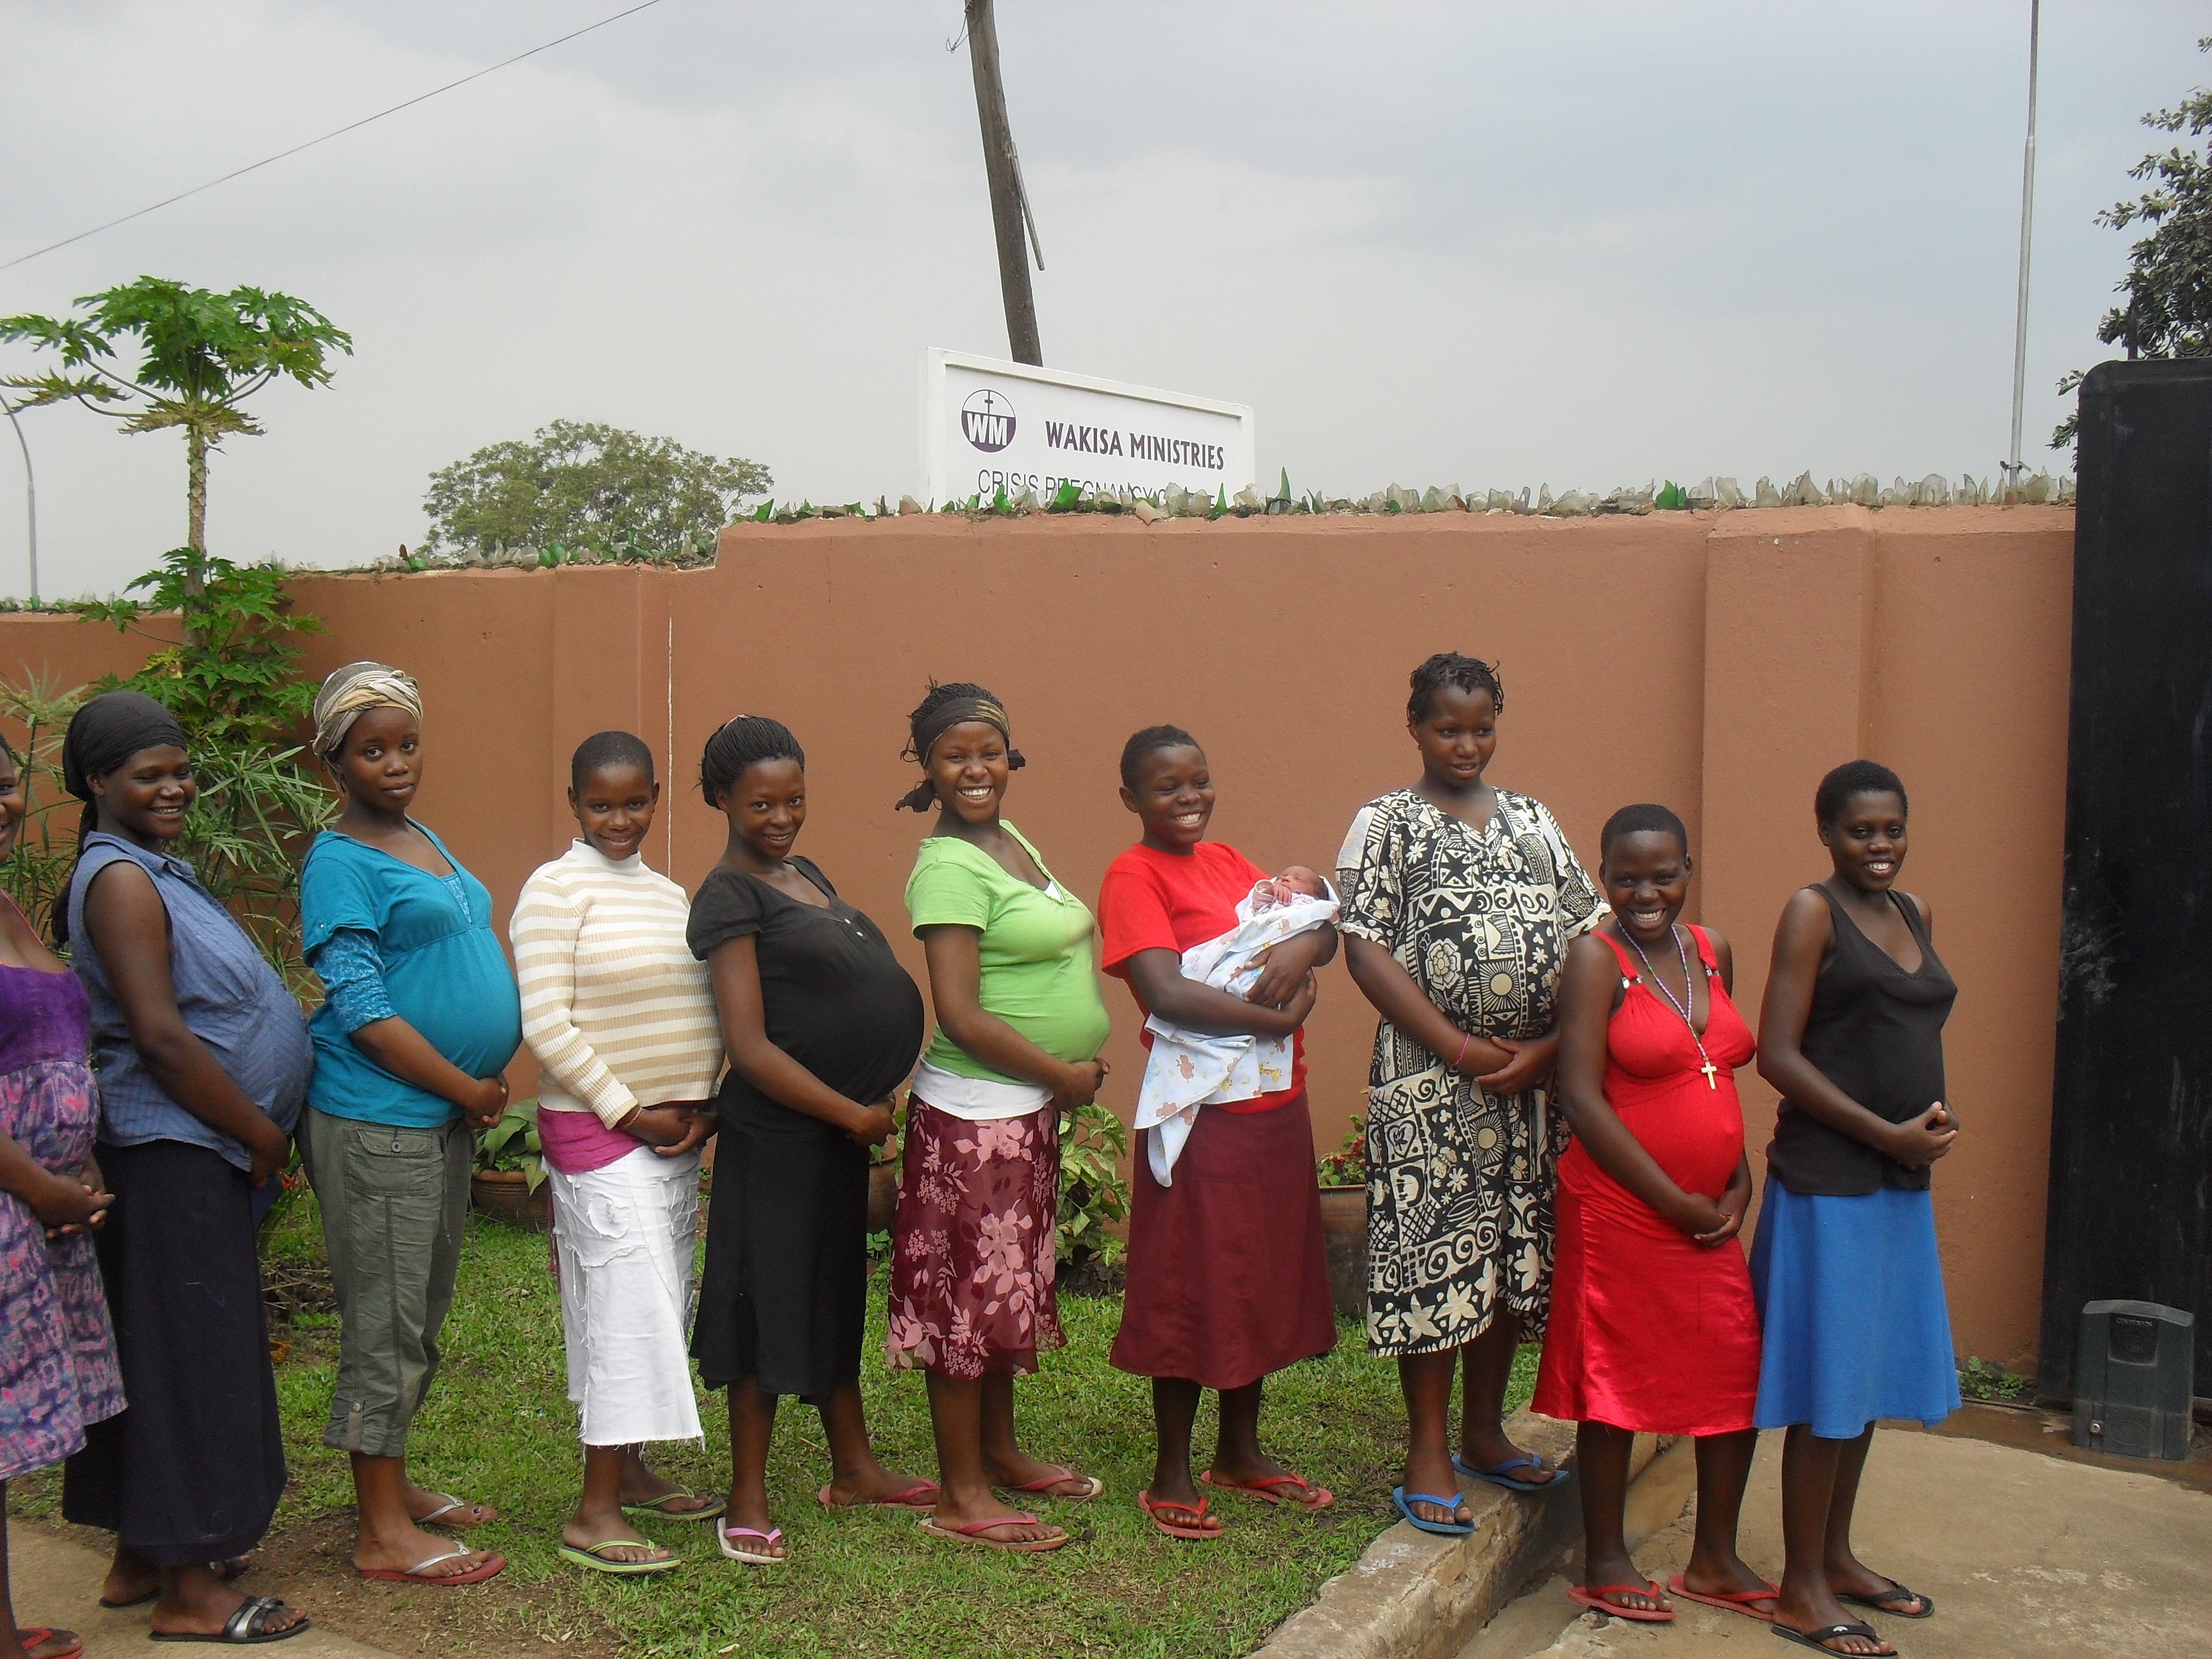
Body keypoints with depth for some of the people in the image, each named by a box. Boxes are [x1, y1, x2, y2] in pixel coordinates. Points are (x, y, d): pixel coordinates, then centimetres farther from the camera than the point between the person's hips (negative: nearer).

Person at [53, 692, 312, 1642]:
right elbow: (160, 1038, -22)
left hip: (184, 1147, 10)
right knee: (193, 1356, -3)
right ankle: (188, 1591, 7)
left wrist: (254, 1132, 13)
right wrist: (262, 1134, -13)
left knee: (160, 1351, 16)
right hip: (176, 1150, -10)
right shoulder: (121, 878, -16)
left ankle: (142, 1557, 28)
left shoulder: (151, 869, 15)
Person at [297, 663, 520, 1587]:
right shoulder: (341, 863, -12)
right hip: (378, 1119, -9)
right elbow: (362, 1010, -18)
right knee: (386, 1321, -2)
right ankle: (384, 1534, 7)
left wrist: (487, 1081, 8)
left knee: (421, 1315, 16)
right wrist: (468, 1089, -13)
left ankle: (393, 1486, 30)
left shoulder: (424, 842, 14)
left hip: (446, 1113, 9)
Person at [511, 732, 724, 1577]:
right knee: (628, 1303, -11)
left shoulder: (669, 894, 13)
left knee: (659, 1304, 13)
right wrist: (629, 1111, -15)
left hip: (675, 1130, 8)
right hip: (597, 1129, -7)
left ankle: (630, 1470, 27)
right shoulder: (556, 889, -9)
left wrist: (702, 1106, 1)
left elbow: (703, 1012, 16)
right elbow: (545, 1023, -16)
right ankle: (593, 1513, -5)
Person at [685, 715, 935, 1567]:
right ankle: (748, 1502, 12)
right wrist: (852, 1113, -15)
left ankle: (854, 1468, 32)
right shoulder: (730, 896, -13)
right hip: (780, 1128, -9)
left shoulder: (806, 873, 13)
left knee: (838, 1294, 18)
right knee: (771, 1299, 0)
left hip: (842, 1122, 9)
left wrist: (867, 1106, 8)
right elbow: (751, 1047, -19)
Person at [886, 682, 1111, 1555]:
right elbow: (962, 1015, -23)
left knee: (1009, 1289, 19)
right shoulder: (949, 868, -18)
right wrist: (1064, 1073, -13)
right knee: (970, 1297, 1)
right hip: (976, 1114, -9)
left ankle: (999, 1452, 34)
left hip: (1029, 1107, 9)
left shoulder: (1011, 840, 11)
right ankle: (960, 1495, 13)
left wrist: (1062, 1081, 7)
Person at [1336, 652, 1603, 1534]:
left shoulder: (1532, 819, 13)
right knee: (1434, 1252, -2)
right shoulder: (1386, 823, 1)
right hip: (1430, 1078, -4)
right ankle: (1428, 1451, 10)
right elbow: (1367, 950, -9)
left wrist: (1549, 1048, -6)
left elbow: (1589, 938, 9)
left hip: (1538, 1074, 5)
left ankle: (1485, 1434, 26)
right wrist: (1463, 1049, -14)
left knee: (1516, 1253, 10)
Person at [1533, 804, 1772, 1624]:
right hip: (1622, 1208, -6)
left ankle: (1714, 1560, 28)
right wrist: (1675, 1201, -15)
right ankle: (1604, 1563, 21)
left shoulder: (1712, 951, 9)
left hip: (1712, 1213, 7)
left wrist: (1738, 1182, 2)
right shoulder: (1596, 957, -11)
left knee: (1741, 1377, 10)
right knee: (1616, 1379, 4)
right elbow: (1581, 1096, -17)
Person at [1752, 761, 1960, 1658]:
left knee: (1872, 1374, 15)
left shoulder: (1915, 913, 13)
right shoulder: (1812, 911, -9)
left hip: (1901, 1181, 8)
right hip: (1827, 1180, -8)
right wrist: (1887, 1133, -16)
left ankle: (1836, 1556, 30)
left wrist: (1937, 1114, 2)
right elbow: (1778, 1055, -15)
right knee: (1827, 1385, -2)